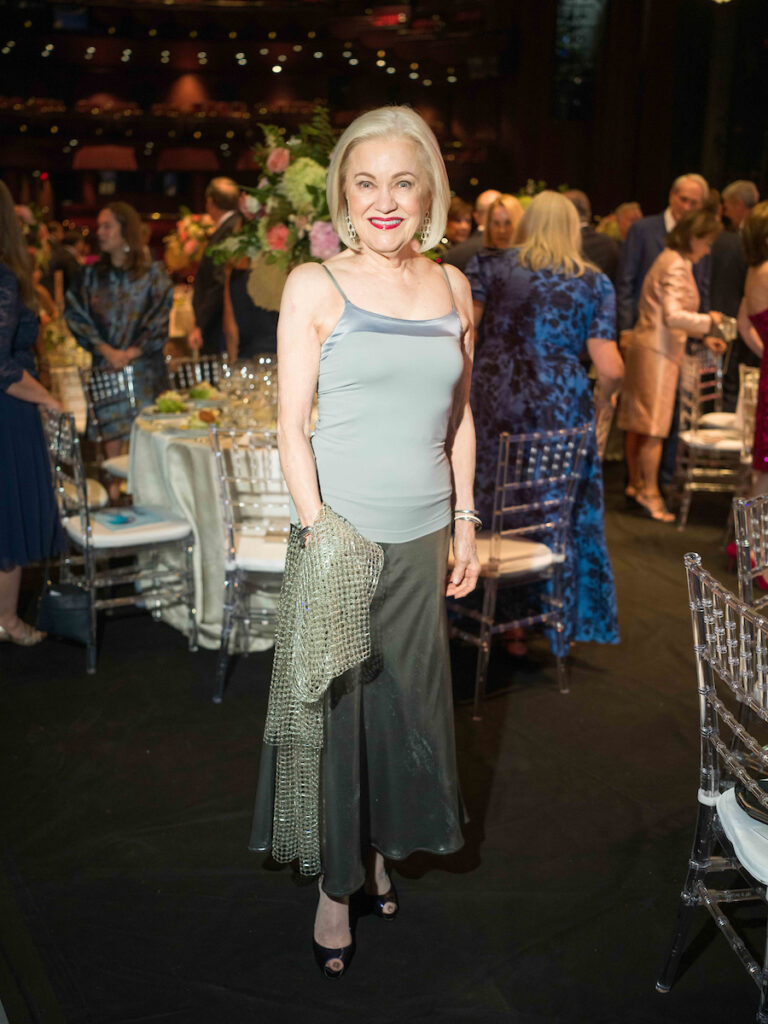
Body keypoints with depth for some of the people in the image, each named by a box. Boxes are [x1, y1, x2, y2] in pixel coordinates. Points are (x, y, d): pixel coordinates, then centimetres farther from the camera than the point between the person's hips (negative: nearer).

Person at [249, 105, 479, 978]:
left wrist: (465, 521, 10)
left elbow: (459, 416, 13)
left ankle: (383, 843, 40)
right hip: (341, 530, -4)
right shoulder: (315, 286, -6)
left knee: (407, 698, 16)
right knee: (336, 704, 7)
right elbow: (291, 424, -8)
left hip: (423, 537, 4)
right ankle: (336, 882, 27)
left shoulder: (451, 286, 7)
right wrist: (320, 537, -13)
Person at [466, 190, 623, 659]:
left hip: (494, 399, 1)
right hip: (560, 408, 0)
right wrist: (607, 394, 19)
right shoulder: (595, 283, 4)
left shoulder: (490, 264, 5)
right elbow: (609, 367, -2)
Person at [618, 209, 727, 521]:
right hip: (658, 351, -10)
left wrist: (703, 336, 16)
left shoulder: (671, 260, 17)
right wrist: (708, 321, -11)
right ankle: (649, 492, 0)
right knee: (654, 424, -5)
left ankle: (635, 483, 22)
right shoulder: (677, 266, -14)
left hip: (645, 345, 10)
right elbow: (674, 316, -24)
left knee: (638, 421, 14)